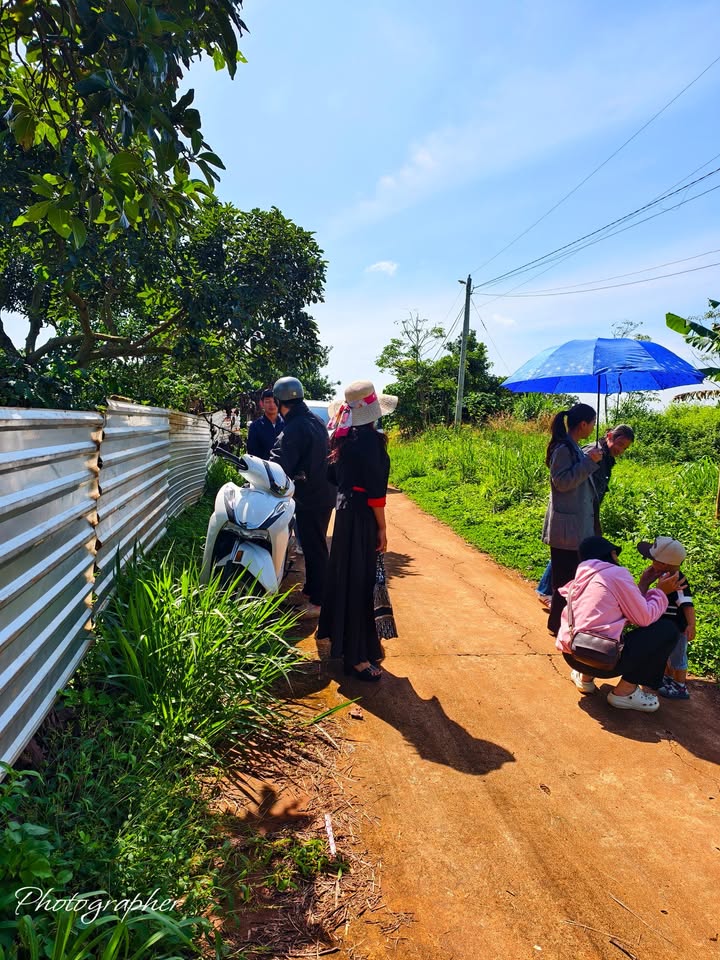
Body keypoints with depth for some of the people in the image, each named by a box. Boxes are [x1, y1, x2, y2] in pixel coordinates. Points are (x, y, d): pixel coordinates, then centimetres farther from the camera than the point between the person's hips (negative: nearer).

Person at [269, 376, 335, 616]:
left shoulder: (293, 429, -20)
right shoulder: (316, 421, 9)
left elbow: (279, 465, -27)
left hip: (309, 497, -9)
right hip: (324, 494, 9)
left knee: (314, 548, -1)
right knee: (315, 545, 20)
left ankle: (317, 602, 7)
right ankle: (311, 589, 35)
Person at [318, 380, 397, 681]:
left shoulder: (343, 437, 8)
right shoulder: (369, 439, -19)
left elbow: (334, 475, 15)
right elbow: (375, 489, -19)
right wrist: (382, 528, -14)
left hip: (345, 509, 9)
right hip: (362, 517, -9)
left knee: (343, 575, 20)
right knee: (359, 582, -2)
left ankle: (340, 638, 37)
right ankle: (356, 657, 7)